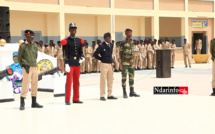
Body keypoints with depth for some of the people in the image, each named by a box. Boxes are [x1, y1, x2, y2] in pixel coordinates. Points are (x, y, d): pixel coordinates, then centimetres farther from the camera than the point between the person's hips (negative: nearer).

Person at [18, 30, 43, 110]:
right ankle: (22, 104, -6)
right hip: (27, 68, -6)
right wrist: (24, 66, -9)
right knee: (25, 85, -9)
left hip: (35, 67, 6)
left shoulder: (35, 46, 13)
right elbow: (19, 58, -1)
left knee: (35, 85, 8)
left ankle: (34, 102, 17)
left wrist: (34, 64, 13)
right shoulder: (23, 46, -3)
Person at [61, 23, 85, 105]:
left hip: (77, 63, 6)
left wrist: (82, 57, -7)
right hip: (70, 63, -6)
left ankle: (76, 99, 18)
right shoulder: (66, 41, -3)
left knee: (77, 82, 10)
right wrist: (66, 64, -15)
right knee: (69, 82, -6)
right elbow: (65, 54, -7)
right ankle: (67, 100, -1)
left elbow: (80, 51, 14)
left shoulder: (79, 41, 13)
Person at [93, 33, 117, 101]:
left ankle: (110, 95, 18)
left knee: (110, 80, 10)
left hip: (110, 64, 6)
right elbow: (95, 54, -7)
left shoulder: (111, 45, 9)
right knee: (103, 80, -3)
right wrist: (102, 59, -2)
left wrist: (111, 60, 12)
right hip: (104, 64, -6)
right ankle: (102, 96, 3)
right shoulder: (101, 46, -10)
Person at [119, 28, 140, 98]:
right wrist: (121, 61, -4)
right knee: (124, 76, -4)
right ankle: (124, 93, 0)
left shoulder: (132, 42, 10)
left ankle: (132, 92, 12)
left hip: (131, 61, 6)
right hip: (125, 61, -6)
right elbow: (120, 52, -2)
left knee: (131, 76, 7)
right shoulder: (123, 42, -8)